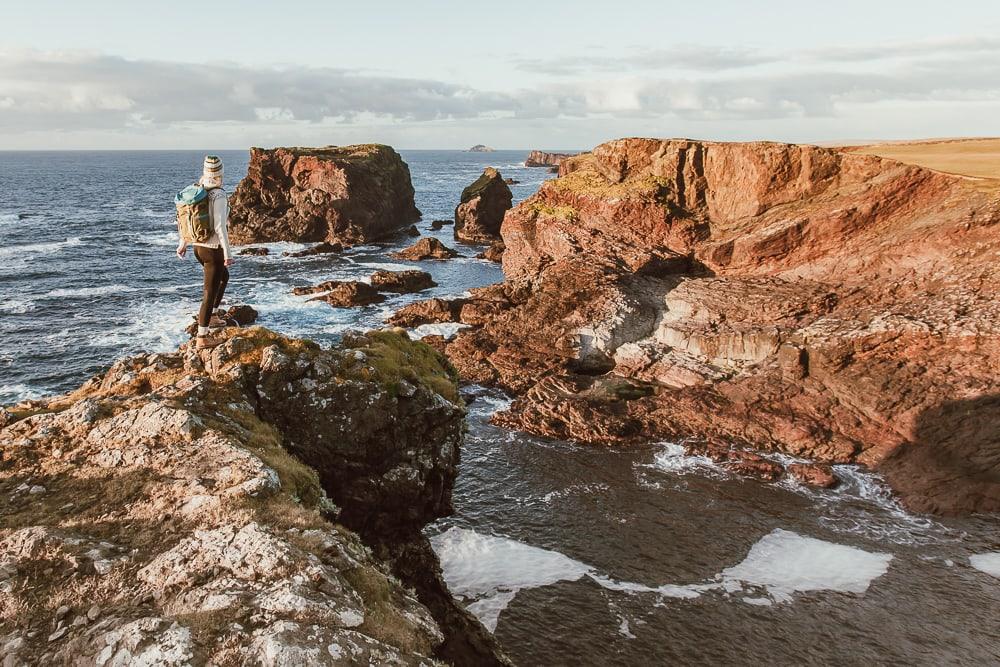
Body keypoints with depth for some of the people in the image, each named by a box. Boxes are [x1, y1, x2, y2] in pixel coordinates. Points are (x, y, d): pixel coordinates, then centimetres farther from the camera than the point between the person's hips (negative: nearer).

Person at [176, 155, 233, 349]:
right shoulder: (218, 196, -20)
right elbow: (220, 227, -24)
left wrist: (182, 244, 22)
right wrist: (227, 254, -19)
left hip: (198, 247, 8)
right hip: (214, 250, -8)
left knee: (224, 277, 31)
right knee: (210, 293, -1)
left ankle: (209, 317, 36)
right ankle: (202, 338, 2)